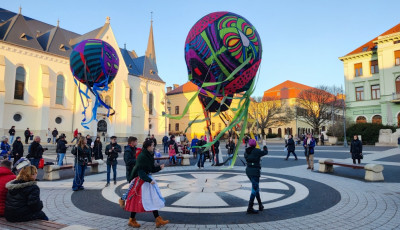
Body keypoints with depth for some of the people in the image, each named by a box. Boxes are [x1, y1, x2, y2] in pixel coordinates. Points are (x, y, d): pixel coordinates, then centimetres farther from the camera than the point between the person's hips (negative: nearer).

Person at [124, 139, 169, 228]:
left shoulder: (149, 156, 6)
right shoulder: (142, 157, -20)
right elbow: (140, 172, -23)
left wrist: (159, 167, -3)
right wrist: (149, 180, -26)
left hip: (147, 179, 9)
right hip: (141, 180, -9)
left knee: (152, 200, 7)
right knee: (137, 201, 4)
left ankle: (158, 220, 11)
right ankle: (132, 220, 23)